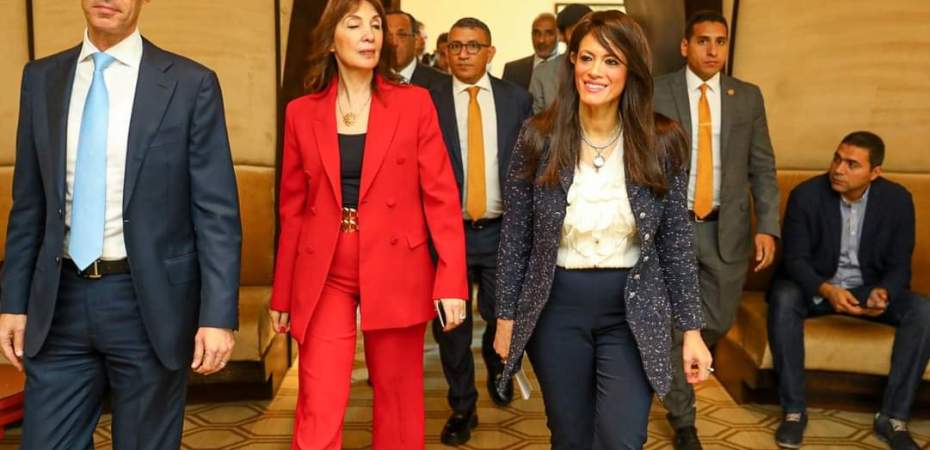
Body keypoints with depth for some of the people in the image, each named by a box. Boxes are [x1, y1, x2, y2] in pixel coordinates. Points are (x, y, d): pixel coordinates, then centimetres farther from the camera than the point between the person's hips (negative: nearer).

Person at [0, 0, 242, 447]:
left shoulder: (190, 83, -6)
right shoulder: (41, 78, 7)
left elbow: (217, 212, -8)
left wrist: (218, 316, -13)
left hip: (150, 302, -3)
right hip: (61, 300, 4)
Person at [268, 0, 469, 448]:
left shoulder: (414, 103, 0)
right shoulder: (301, 112, 4)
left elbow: (441, 196, -3)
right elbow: (292, 209, 8)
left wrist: (452, 280, -11)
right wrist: (282, 293, 10)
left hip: (397, 274, 0)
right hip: (324, 277, 1)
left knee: (398, 403, 11)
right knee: (318, 414, -4)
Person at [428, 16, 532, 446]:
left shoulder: (517, 99, 3)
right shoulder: (428, 102, -1)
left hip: (502, 229, 1)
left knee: (504, 315, 8)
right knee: (451, 322, 6)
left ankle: (497, 369, 42)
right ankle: (462, 406, 25)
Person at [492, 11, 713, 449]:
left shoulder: (661, 142, -6)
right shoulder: (539, 137, -7)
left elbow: (676, 242, -1)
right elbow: (514, 236, 0)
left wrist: (691, 329, -2)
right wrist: (506, 316, 2)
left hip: (633, 312, 0)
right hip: (556, 308, 1)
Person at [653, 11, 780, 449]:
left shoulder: (748, 97, 6)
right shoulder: (655, 93, -3)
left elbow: (763, 168, 6)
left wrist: (767, 226, -3)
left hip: (727, 228, 3)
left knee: (717, 322, 10)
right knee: (677, 326, 2)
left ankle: (673, 366, 44)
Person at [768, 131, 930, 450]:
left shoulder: (897, 200, -9)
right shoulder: (806, 195, -15)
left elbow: (899, 266, -5)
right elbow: (795, 259, -14)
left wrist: (883, 292, -29)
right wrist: (826, 289, -35)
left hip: (869, 288, 2)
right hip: (815, 285, -2)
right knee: (783, 299, -35)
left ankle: (893, 417, -13)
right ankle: (794, 410, -23)